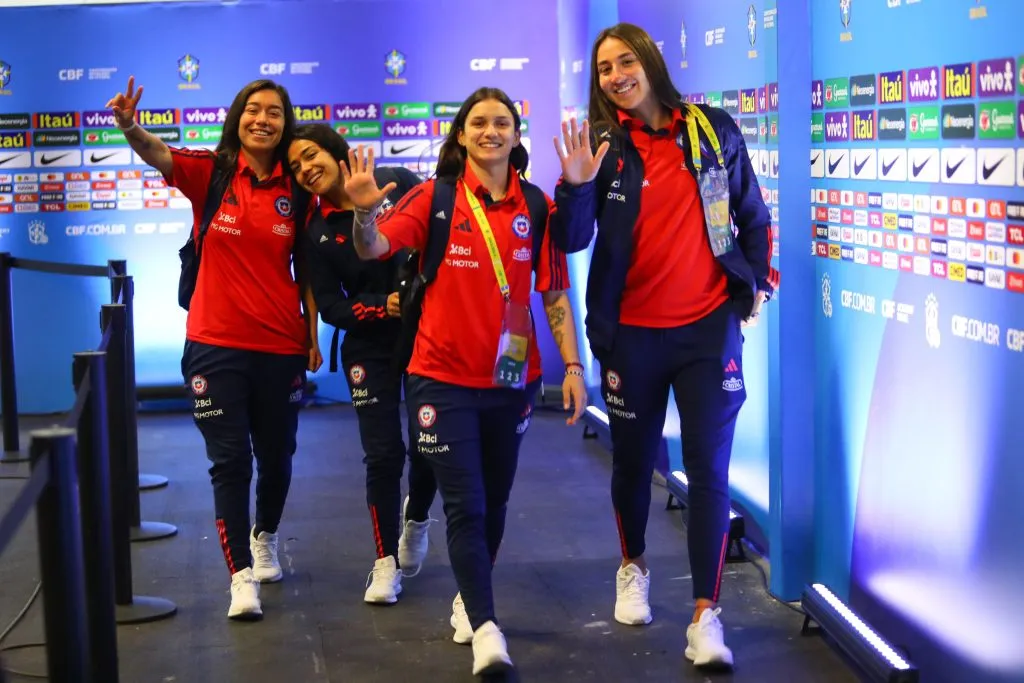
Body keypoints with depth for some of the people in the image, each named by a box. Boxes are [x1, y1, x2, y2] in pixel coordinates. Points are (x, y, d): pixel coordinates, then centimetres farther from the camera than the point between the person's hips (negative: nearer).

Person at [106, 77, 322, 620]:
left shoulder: (296, 190, 0)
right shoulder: (210, 172, -4)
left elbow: (306, 271, 5)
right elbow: (159, 156, -24)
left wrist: (313, 338, 4)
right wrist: (130, 128, -45)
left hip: (281, 345, 2)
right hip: (217, 343, -2)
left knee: (276, 455, 16)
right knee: (230, 460, -1)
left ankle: (264, 538, 43)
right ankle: (241, 575, 5)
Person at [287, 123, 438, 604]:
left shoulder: (397, 183, -4)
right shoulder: (317, 235, 1)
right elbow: (330, 307, -1)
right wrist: (383, 307, -17)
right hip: (370, 348, 0)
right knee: (383, 454, -4)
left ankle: (416, 517, 36)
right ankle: (386, 560, 13)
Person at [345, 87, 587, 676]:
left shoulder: (538, 207, 1)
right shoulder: (437, 197, -5)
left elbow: (556, 294, 3)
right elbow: (373, 249, -15)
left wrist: (573, 366, -3)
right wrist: (365, 211, -36)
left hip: (512, 380, 3)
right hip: (444, 378, -3)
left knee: (494, 501, 16)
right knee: (465, 505, -5)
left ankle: (470, 598, 36)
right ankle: (485, 628, -3)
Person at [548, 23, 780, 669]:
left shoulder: (715, 130, 0)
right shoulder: (604, 147, -2)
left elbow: (753, 217, 10)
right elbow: (571, 241, -10)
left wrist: (758, 286, 4)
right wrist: (576, 186, -27)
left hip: (709, 327, -1)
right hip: (631, 334, 1)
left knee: (709, 468, -5)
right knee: (633, 461, 15)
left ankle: (706, 616, 0)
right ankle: (634, 568, 41)